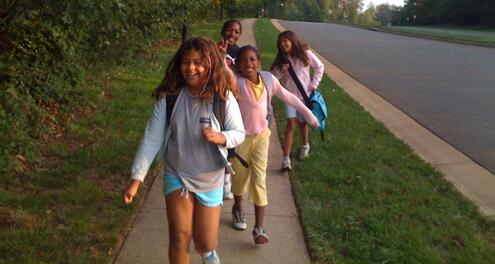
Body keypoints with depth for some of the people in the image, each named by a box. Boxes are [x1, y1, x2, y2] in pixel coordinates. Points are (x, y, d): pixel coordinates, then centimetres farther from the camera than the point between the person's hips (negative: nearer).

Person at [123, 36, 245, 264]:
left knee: (205, 245, 9)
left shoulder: (224, 97, -16)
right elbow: (152, 138, -14)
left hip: (210, 180, 0)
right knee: (180, 238, -2)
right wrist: (136, 179, -18)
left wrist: (220, 137, -31)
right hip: (176, 176, 0)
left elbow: (239, 133, -8)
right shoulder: (168, 96, -14)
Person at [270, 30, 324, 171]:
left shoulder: (305, 54, -9)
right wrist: (281, 71, -19)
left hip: (305, 94, 0)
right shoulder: (281, 58, -3)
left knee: (302, 122, 15)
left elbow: (319, 67, 1)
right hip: (289, 94, 0)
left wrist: (314, 84, -4)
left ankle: (305, 145, 46)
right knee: (291, 123, -13)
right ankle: (286, 158, -13)